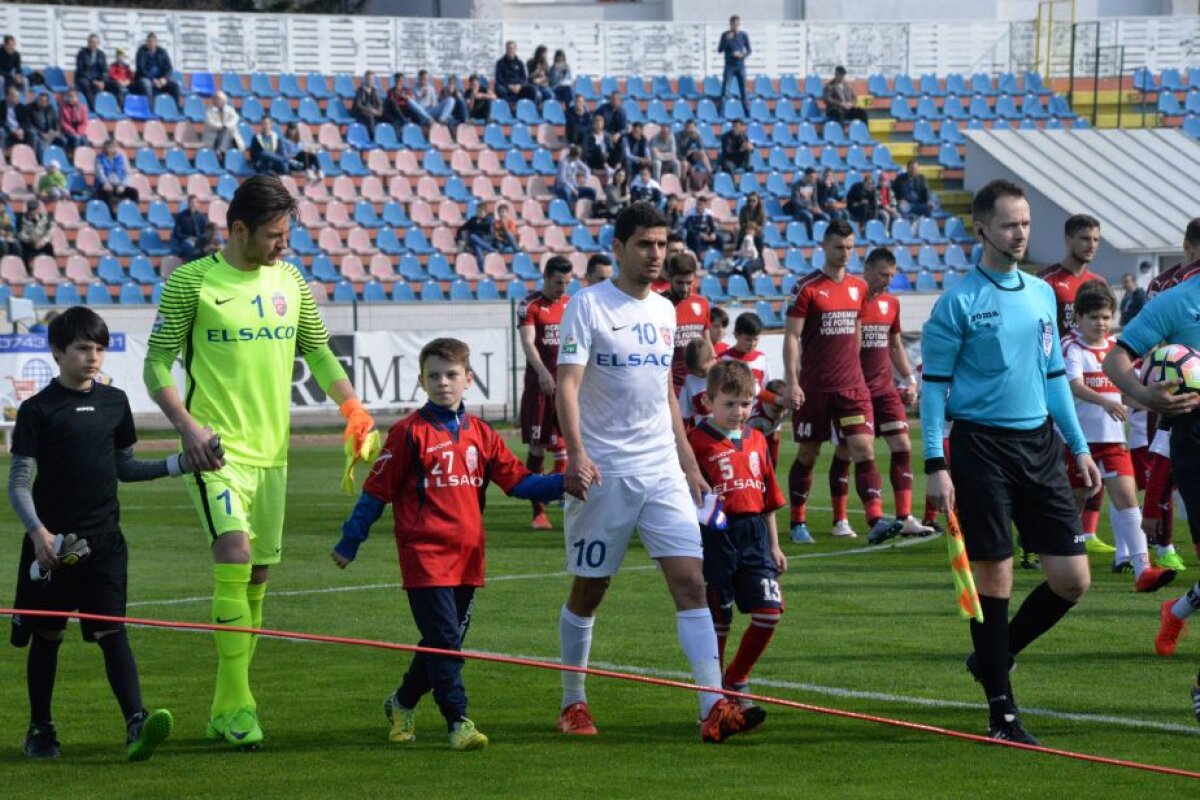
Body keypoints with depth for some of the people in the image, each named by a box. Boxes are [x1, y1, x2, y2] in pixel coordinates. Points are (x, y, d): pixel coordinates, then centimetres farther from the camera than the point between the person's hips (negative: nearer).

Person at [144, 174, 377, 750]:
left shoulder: (289, 280, 10)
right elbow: (157, 363, -5)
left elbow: (318, 352, 20)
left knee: (257, 576, 8)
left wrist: (352, 406, 7)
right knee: (235, 555, -22)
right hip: (216, 446, -6)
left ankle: (224, 710, 19)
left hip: (272, 449, 6)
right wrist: (187, 424, -19)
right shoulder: (191, 282, -6)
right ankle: (236, 705, -18)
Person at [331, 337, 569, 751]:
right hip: (425, 556, -6)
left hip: (468, 558, 6)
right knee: (443, 641, -12)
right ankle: (458, 722, -11)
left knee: (446, 642, 13)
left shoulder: (481, 434, 10)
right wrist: (349, 542, 3)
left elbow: (517, 481, 10)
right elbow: (376, 490, 0)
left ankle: (403, 702, 33)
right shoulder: (409, 433, -4)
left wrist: (563, 483, -4)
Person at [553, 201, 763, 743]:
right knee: (589, 590, 6)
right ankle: (573, 703, 24)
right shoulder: (589, 306, -6)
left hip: (662, 472, 5)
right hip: (603, 473, -5)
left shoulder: (664, 310, 13)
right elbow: (567, 383, -14)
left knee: (690, 579, -9)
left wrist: (688, 463, 20)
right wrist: (576, 452, -28)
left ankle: (714, 708, -16)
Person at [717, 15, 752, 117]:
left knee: (744, 91, 2)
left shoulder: (743, 35, 3)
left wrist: (742, 55, -13)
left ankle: (748, 114, 6)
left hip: (740, 66, 1)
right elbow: (720, 50, -5)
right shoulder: (725, 35, 0)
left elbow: (749, 50, 7)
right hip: (729, 66, -1)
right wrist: (727, 40, -17)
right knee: (725, 90, -9)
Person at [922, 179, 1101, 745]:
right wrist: (935, 465, -13)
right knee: (994, 577, -3)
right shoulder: (959, 301, -6)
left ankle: (994, 657, 23)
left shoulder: (1042, 294, 11)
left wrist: (1079, 448, 15)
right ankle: (1001, 711, 6)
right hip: (981, 446, -6)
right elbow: (934, 385, -6)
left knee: (1072, 578, 1)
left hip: (1037, 444, 6)